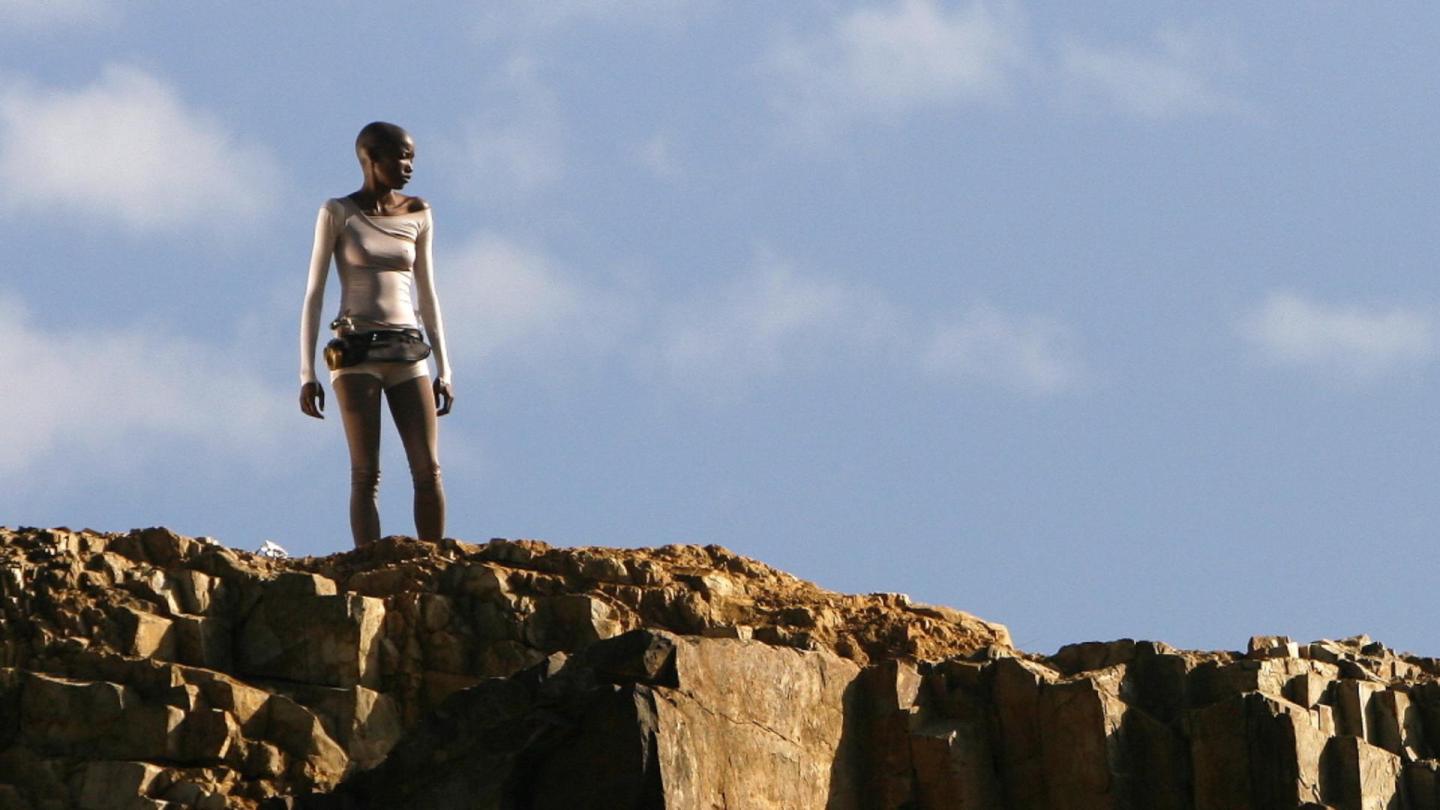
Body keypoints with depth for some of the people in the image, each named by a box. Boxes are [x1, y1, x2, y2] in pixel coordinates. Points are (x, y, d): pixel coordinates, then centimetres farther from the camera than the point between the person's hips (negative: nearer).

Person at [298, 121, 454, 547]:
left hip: (408, 354, 3)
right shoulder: (337, 213, 2)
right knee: (366, 474, -9)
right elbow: (314, 294, 1)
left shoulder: (417, 215, 12)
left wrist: (443, 369, 11)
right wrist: (307, 373, -5)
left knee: (428, 471, -7)